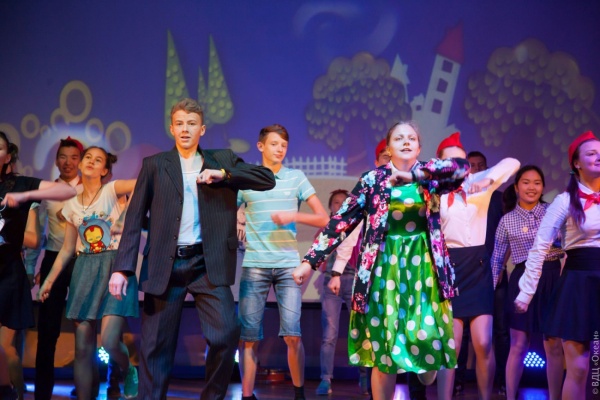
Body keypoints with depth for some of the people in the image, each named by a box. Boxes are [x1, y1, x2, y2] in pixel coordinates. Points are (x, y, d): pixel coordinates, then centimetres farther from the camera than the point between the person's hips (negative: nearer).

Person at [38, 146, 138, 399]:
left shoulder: (112, 190, 0)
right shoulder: (72, 205, 13)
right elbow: (67, 249, 17)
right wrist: (49, 280, 12)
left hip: (115, 267, -4)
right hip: (84, 271, 5)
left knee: (110, 342, -15)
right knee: (83, 347, 1)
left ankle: (129, 373, 18)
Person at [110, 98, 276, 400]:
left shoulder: (223, 160, 11)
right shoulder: (154, 165, 9)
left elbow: (268, 180, 2)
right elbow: (135, 219, 4)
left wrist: (223, 174, -10)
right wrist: (122, 268, -4)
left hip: (209, 264, 0)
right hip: (165, 265, 0)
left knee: (226, 335, -11)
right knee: (156, 346, 2)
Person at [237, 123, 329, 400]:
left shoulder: (296, 177, 7)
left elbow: (323, 219, 4)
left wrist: (293, 216, -9)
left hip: (288, 265, 0)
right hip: (254, 265, 0)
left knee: (292, 334, -6)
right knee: (249, 335, -1)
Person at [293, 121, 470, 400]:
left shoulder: (430, 178, 7)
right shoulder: (373, 179, 4)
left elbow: (462, 166, -12)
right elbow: (342, 221, 1)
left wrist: (413, 174, -17)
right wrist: (310, 260, -5)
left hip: (423, 265, 1)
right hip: (385, 266, 0)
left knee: (428, 334, -9)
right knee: (384, 341, -1)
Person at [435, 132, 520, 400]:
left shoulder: (479, 182, 8)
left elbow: (512, 163, -4)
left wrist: (488, 180, -17)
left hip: (478, 269, 2)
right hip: (449, 268, -1)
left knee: (483, 344, -4)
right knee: (450, 347, -3)